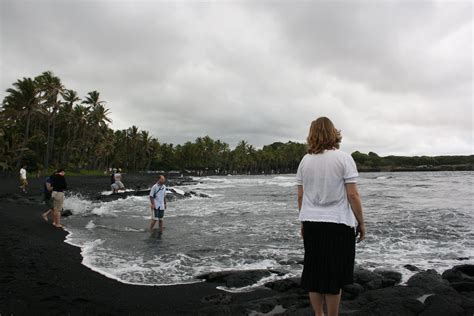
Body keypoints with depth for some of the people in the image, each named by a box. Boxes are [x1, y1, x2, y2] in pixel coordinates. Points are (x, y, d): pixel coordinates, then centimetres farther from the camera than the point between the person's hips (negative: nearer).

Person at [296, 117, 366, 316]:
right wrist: (361, 223, 1)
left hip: (311, 224, 4)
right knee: (334, 277, 7)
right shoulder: (343, 158, -7)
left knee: (313, 274, 13)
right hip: (338, 225, -3)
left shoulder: (305, 160, 3)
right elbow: (352, 195, -11)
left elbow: (300, 197, 5)